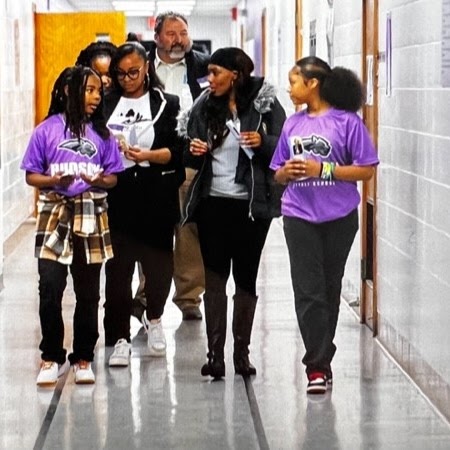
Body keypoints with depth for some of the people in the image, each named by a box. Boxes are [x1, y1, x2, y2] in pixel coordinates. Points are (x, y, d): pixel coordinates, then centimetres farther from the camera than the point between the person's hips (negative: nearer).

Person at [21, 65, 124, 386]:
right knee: (50, 289, -8)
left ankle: (83, 358, 18)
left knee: (88, 292, 7)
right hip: (55, 215, -2)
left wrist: (99, 180, -15)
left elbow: (113, 177, 6)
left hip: (91, 218, 2)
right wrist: (54, 180, -18)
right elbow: (31, 175, 1)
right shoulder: (47, 130, -1)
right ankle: (52, 357, 7)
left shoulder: (101, 133, 6)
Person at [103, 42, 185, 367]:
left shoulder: (167, 104, 3)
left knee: (158, 263, 8)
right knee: (118, 267, -2)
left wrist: (148, 155, -19)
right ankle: (120, 338, 5)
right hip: (118, 195, 1)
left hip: (157, 197, -1)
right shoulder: (107, 104, 9)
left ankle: (153, 318, 36)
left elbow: (177, 150, -4)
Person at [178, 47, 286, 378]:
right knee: (214, 278, 0)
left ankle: (242, 351, 16)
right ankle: (215, 353, 0)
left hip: (252, 204, -2)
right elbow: (191, 159, 14)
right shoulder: (204, 107, 7)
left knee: (246, 278, 7)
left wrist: (263, 143, -23)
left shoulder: (265, 105, -3)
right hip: (213, 202, 2)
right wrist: (194, 152, -7)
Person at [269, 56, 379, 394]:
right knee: (309, 291, -5)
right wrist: (287, 172, -8)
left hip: (338, 217, -2)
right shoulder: (293, 124, 9)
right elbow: (278, 175, 15)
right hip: (299, 217, 3)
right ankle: (319, 366, -2)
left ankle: (320, 361, 22)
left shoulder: (347, 121, -6)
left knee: (330, 289, 10)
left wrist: (323, 169, -17)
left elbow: (367, 170, -9)